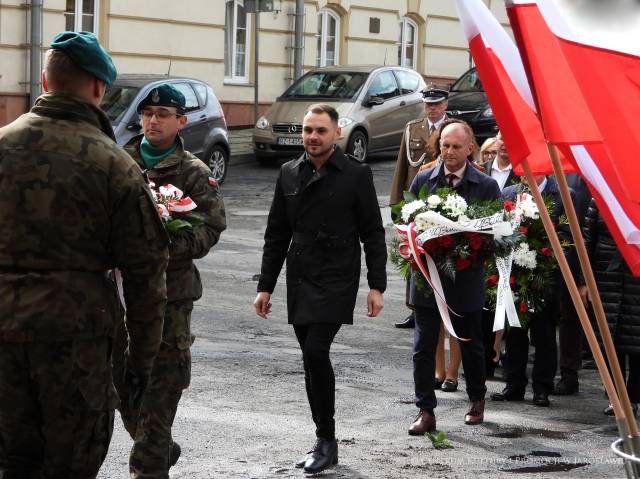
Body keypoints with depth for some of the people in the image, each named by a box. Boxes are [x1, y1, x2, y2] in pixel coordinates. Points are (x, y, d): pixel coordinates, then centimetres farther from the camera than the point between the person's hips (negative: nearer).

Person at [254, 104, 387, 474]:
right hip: (300, 283, 5)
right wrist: (266, 286, 11)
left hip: (336, 281, -5)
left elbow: (373, 234, -2)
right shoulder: (290, 174, 10)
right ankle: (325, 444, 18)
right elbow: (276, 235, 14)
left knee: (316, 352, -17)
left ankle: (327, 440, -5)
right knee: (313, 359, 8)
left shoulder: (356, 175, -3)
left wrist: (377, 286, -7)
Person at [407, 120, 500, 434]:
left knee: (471, 345, 14)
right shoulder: (423, 180, 3)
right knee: (424, 346, -2)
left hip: (466, 278, -1)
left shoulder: (486, 186, -2)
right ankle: (425, 411, 3)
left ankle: (477, 400, 34)